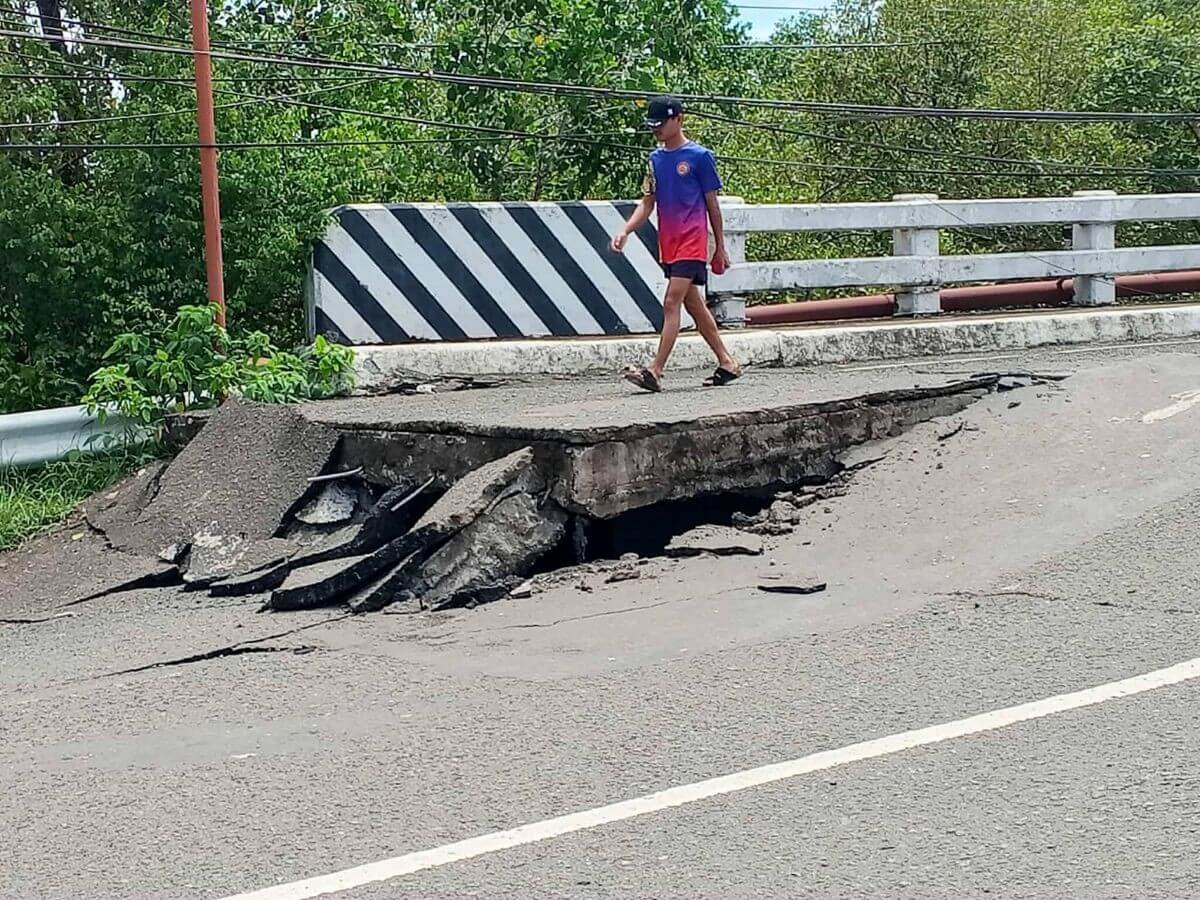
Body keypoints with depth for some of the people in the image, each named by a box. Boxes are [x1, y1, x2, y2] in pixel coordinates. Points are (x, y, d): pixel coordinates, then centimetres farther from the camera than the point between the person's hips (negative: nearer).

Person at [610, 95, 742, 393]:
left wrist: (720, 248, 2)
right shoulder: (655, 159, 11)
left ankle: (655, 371, -19)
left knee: (672, 303, -15)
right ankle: (727, 363, 23)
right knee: (694, 305, 12)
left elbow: (712, 204, -1)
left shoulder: (699, 156, -6)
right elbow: (647, 204, 11)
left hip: (692, 242, -7)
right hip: (668, 243, 7)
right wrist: (625, 231, -5)